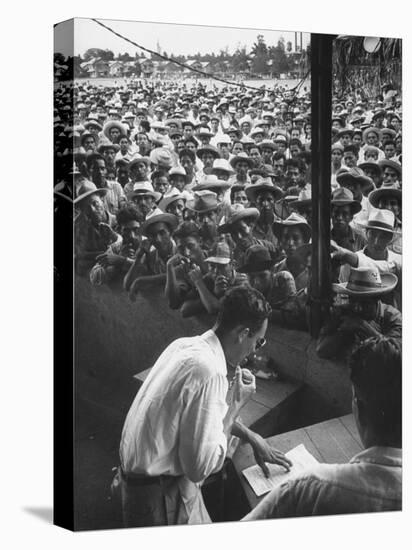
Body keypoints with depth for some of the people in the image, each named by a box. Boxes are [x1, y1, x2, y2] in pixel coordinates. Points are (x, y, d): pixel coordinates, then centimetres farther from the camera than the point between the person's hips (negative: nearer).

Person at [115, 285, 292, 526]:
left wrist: (252, 437, 21)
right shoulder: (207, 371, -28)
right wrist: (236, 405, -16)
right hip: (159, 496, -9)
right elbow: (200, 467, -25)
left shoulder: (185, 345, 1)